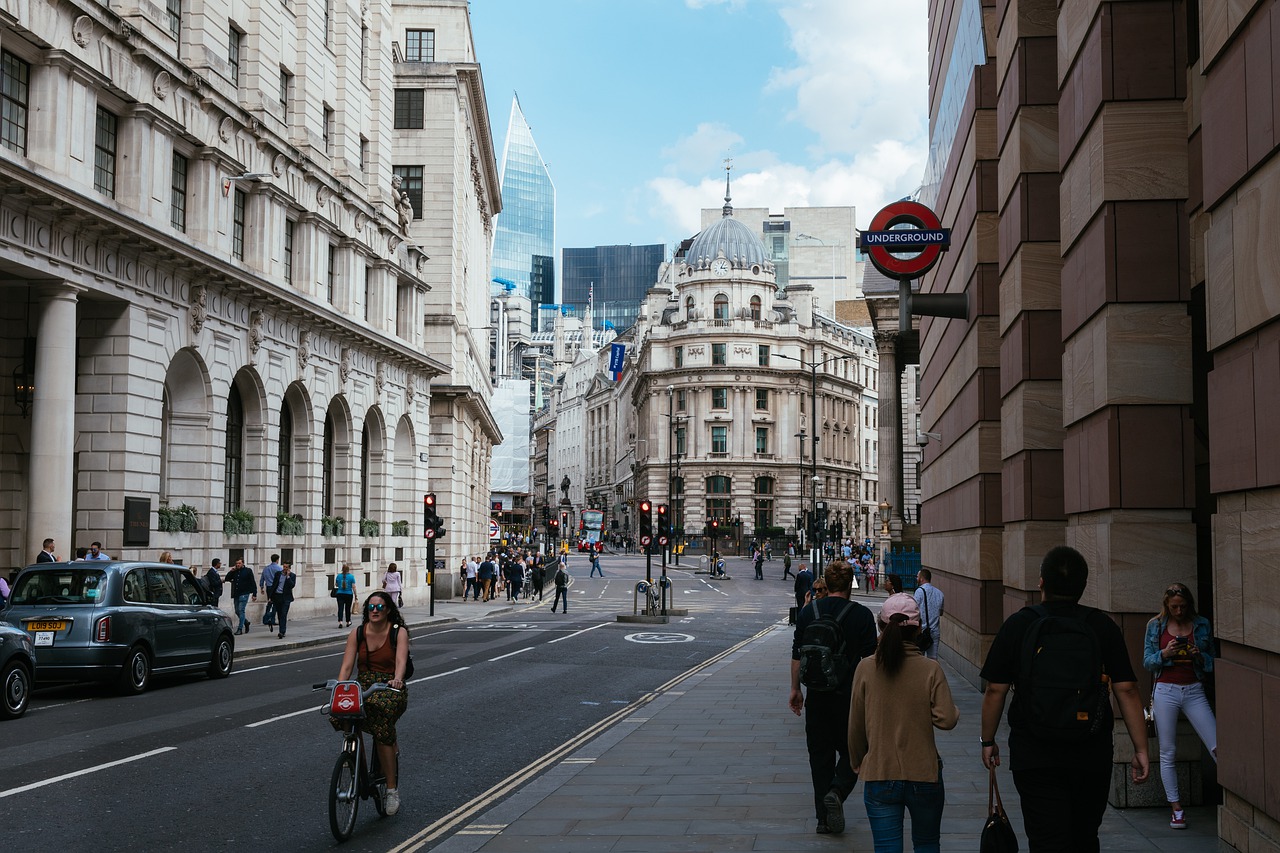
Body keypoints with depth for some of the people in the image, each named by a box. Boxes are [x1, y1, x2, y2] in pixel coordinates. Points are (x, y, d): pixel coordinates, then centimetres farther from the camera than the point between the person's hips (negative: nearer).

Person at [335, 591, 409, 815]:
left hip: (390, 688, -3)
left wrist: (397, 680, -37)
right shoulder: (357, 633, 8)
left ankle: (392, 789, -23)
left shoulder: (399, 632, 0)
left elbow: (401, 660, -17)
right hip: (364, 686, 3)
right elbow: (347, 665, 0)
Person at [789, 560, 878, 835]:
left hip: (817, 696, 3)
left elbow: (797, 655, 4)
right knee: (851, 751, 12)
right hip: (850, 695, -3)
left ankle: (824, 818, 11)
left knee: (820, 755, 10)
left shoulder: (807, 612, 1)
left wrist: (795, 689, 14)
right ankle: (837, 791, -14)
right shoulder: (861, 615, -8)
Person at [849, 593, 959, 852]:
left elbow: (856, 725, -1)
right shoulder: (930, 669, -10)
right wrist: (955, 711, 10)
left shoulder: (866, 669, -7)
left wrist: (857, 762, 15)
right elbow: (947, 719, -13)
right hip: (924, 774, 0)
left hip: (879, 775, 0)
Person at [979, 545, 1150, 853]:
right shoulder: (1103, 626, -2)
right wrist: (1141, 749, 2)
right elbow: (1127, 690, -4)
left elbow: (995, 691, -3)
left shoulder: (1017, 625, -5)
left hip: (1034, 755, -2)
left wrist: (988, 741, 10)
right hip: (1092, 756, 2)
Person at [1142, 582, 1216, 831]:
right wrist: (1164, 653, -15)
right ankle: (1176, 808, 8)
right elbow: (1147, 661, 4)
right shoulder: (1155, 626, 5)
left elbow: (1212, 661, 10)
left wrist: (1200, 656, -11)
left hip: (1194, 691, 0)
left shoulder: (1201, 625, 6)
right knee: (1168, 752, 2)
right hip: (1165, 691, 0)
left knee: (1217, 746, -12)